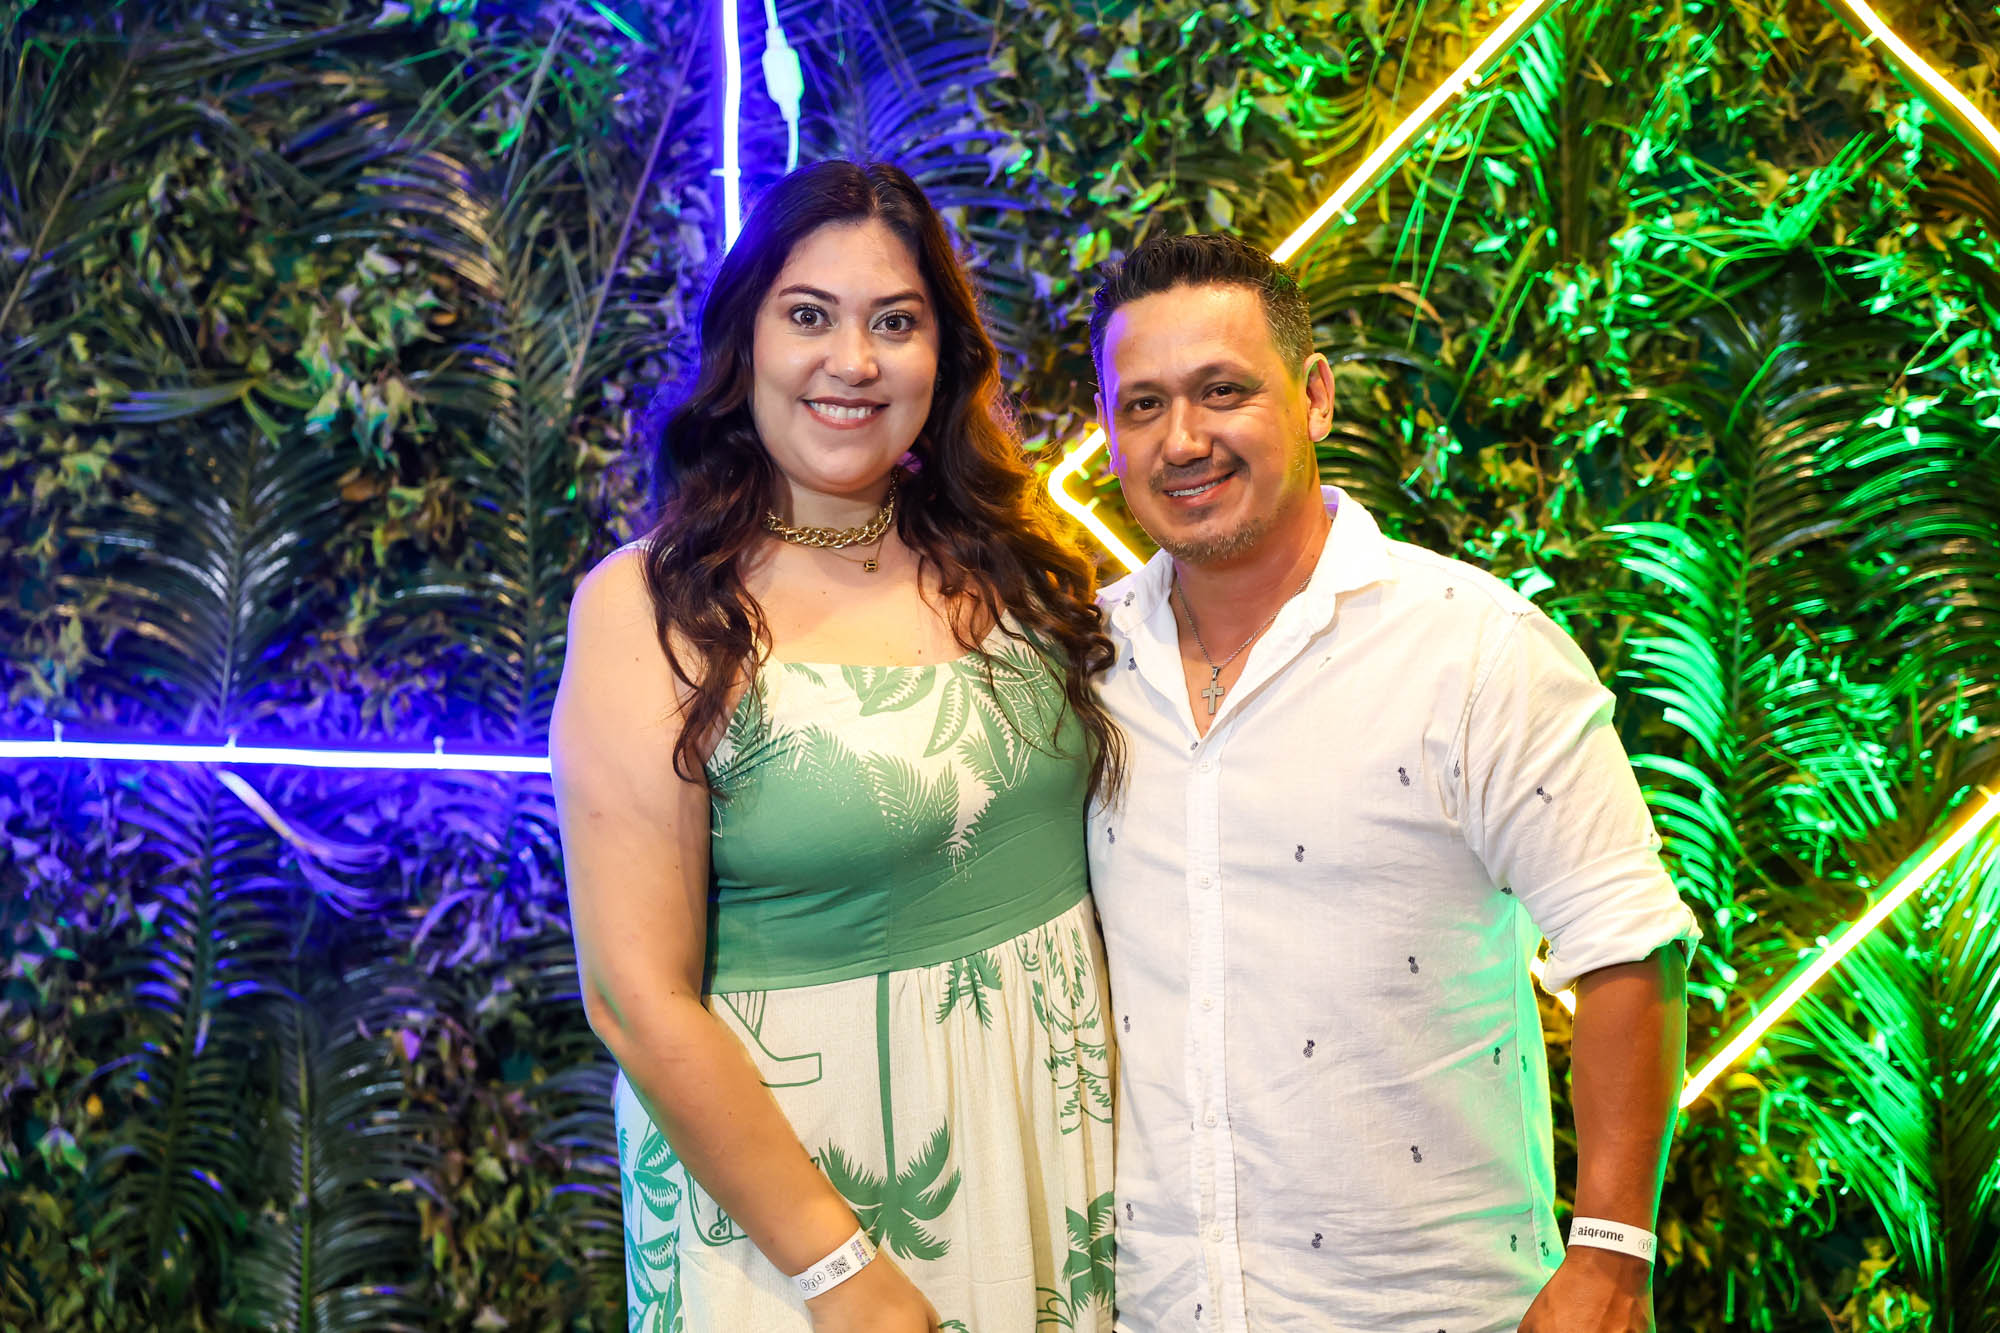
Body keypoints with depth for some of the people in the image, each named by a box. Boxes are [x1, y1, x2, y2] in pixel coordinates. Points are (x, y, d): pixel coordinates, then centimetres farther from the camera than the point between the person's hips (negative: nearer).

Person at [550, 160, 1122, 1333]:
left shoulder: (1010, 555, 0)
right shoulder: (654, 611, -14)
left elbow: (1105, 826, 8)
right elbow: (640, 998, -16)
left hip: (1058, 1118, 5)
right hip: (787, 1141, -4)